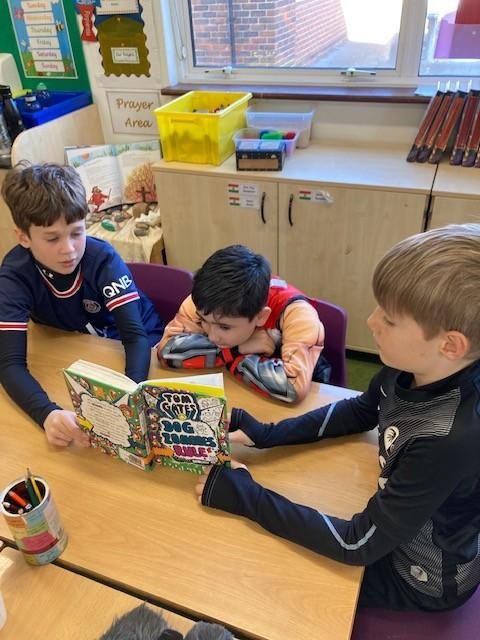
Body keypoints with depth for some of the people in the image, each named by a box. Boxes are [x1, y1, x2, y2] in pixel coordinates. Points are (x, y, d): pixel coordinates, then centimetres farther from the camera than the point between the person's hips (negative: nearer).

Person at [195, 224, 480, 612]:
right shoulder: (408, 368, -20)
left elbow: (357, 545, -32)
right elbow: (361, 411, 0)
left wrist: (245, 496, -28)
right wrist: (267, 434, -10)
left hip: (422, 580, -5)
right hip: (397, 525, 5)